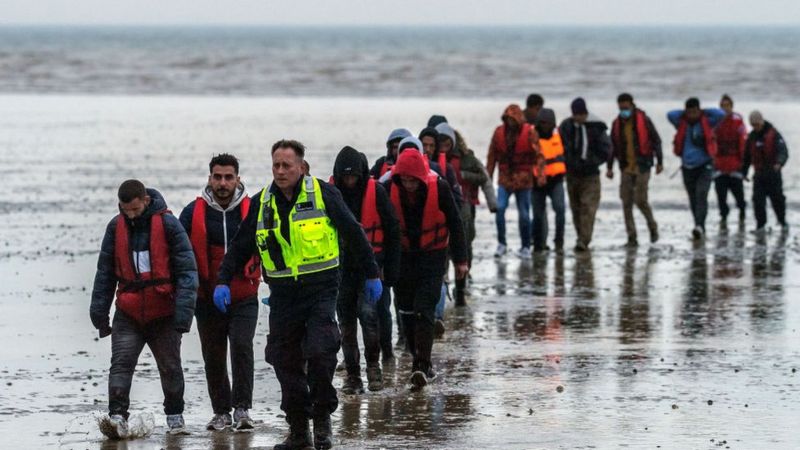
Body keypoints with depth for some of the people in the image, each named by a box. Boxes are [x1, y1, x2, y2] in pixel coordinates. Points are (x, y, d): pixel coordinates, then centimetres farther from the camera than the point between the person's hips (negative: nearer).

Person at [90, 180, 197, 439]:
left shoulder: (167, 224, -9)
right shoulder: (116, 227, 1)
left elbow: (186, 269, -10)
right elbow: (105, 272, 9)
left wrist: (184, 309, -18)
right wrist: (99, 310, 6)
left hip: (163, 314, -2)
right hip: (128, 314, 2)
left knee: (170, 367, 10)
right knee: (121, 364, -13)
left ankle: (175, 416, 27)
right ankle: (117, 417, -19)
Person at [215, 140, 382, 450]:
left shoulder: (323, 194, -2)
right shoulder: (262, 203, 8)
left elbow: (353, 235, 7)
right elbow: (240, 247, 15)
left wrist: (371, 275, 10)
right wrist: (223, 281, 3)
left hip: (320, 289, -4)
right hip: (283, 294, 4)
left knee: (320, 351, -18)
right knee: (285, 362, 4)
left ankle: (323, 418, 1)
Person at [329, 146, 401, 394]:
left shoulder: (375, 191, -7)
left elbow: (392, 231, 0)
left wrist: (391, 269, -1)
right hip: (341, 266, 3)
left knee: (368, 313, -16)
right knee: (346, 323, 5)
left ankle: (373, 364, 3)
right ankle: (352, 374, 13)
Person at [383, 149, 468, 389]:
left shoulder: (439, 188, -17)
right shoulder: (389, 189, -13)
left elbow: (455, 223, -5)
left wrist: (460, 259, -1)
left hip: (433, 255, -3)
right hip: (402, 256, 3)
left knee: (424, 309, -13)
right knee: (407, 310, 8)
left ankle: (422, 365, -16)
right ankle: (420, 359, 23)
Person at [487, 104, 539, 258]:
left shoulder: (529, 133, -6)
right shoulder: (499, 132, 2)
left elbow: (538, 155, -8)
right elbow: (492, 155, 7)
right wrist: (488, 176, 5)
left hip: (523, 180, -2)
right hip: (504, 178, 2)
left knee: (524, 214, 5)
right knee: (499, 208, -14)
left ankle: (525, 247, 19)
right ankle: (501, 243, -1)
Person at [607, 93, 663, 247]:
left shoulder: (643, 120, -5)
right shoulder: (617, 124, 7)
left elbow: (656, 140, 0)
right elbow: (613, 146, 15)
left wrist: (659, 162, -3)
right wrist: (609, 166, 12)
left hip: (642, 166, -4)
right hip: (626, 168, 4)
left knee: (640, 200, -10)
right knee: (626, 202, -1)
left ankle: (652, 227, 16)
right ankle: (631, 237, 5)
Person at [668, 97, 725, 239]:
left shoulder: (706, 122, -1)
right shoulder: (682, 124, 3)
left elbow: (721, 114, -11)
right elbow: (670, 115, -11)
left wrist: (703, 112, -2)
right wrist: (685, 113, 0)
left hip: (704, 166, -3)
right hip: (687, 167, 3)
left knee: (701, 195, -18)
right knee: (693, 199, 8)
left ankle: (699, 226, -27)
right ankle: (700, 228, 19)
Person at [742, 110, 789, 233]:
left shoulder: (773, 134, -9)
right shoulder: (752, 137, 7)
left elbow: (783, 151, -20)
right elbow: (747, 156, 16)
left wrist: (779, 163, -39)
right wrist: (743, 172, 15)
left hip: (773, 173, -3)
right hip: (759, 174, 3)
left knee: (777, 199, 6)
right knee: (758, 200, -8)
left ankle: (782, 220, 28)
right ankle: (760, 224, -1)